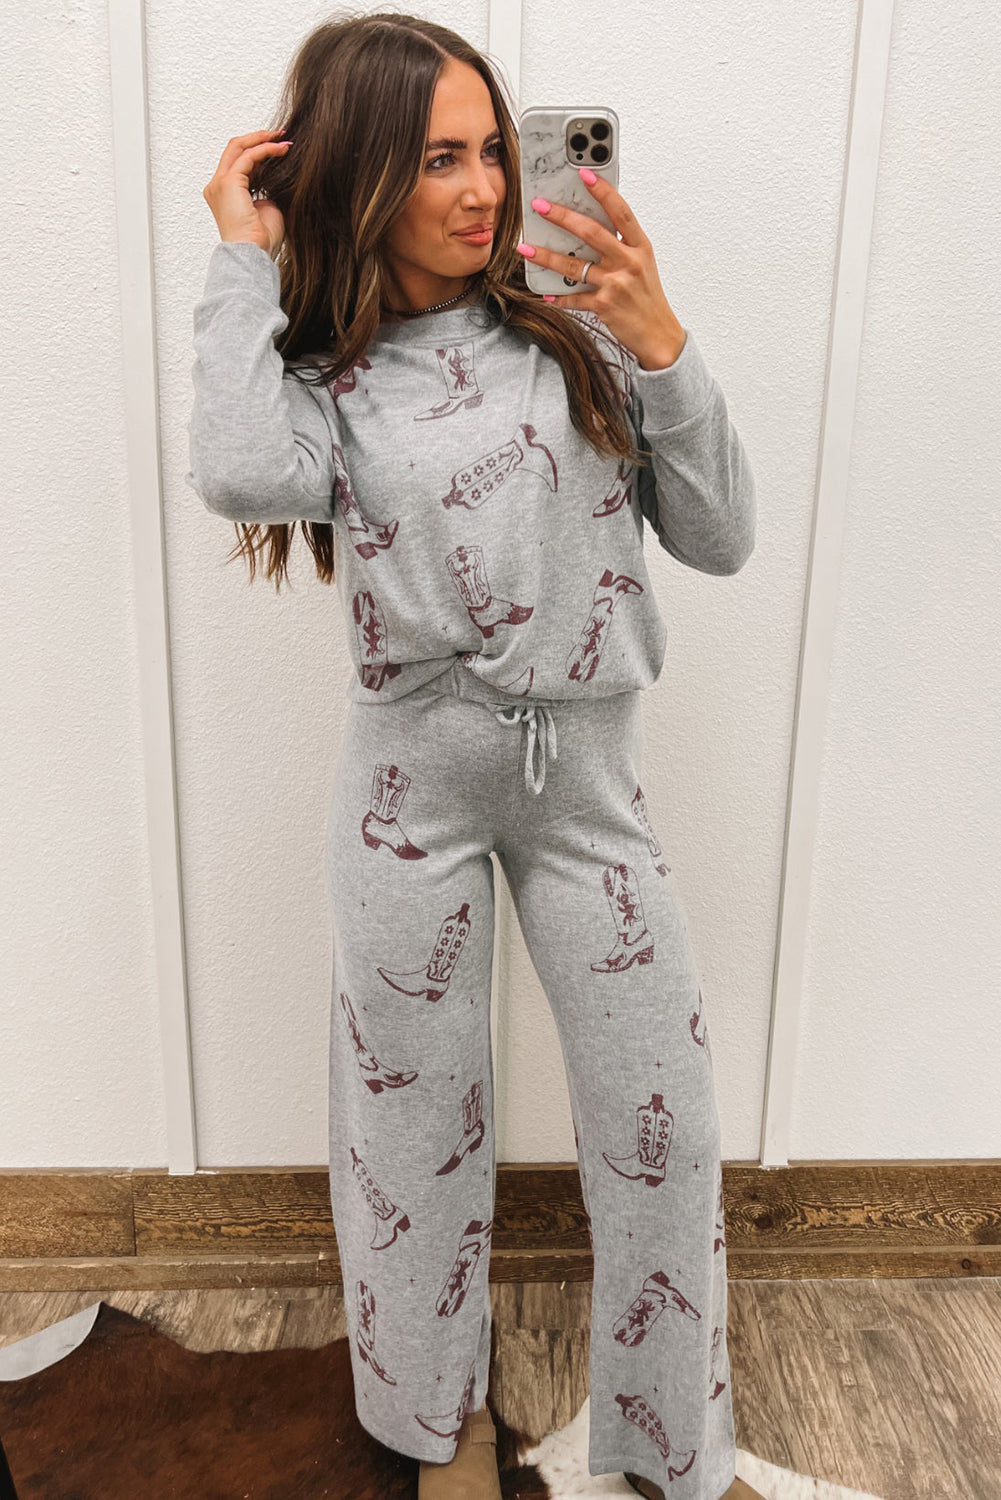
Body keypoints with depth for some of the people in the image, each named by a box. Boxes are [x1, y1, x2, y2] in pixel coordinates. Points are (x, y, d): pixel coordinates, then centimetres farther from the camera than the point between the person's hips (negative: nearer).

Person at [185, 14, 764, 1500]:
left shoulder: (576, 326, 3)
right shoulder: (321, 370, 2)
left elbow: (720, 537, 1)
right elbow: (246, 481, -23)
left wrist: (660, 346, -10)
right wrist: (247, 260, -9)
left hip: (591, 774, 1)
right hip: (415, 779, -1)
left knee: (664, 1121, 7)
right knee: (421, 1113, 14)